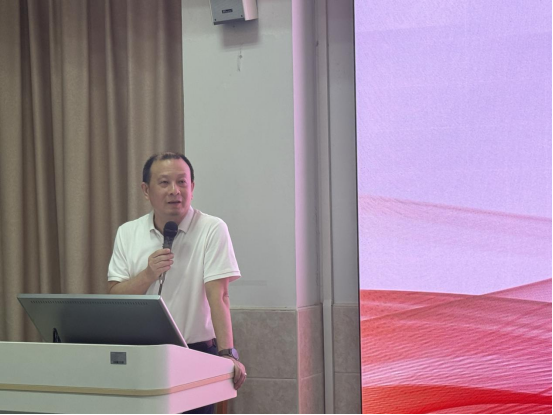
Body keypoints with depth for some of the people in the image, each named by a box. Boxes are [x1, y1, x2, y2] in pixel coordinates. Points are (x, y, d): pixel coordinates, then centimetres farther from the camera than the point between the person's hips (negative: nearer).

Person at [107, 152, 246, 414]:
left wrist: (227, 354, -24)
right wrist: (148, 274, -15)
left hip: (197, 353, -2)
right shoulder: (128, 233, 7)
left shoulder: (212, 230, -4)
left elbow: (218, 296, -13)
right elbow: (114, 298, 3)